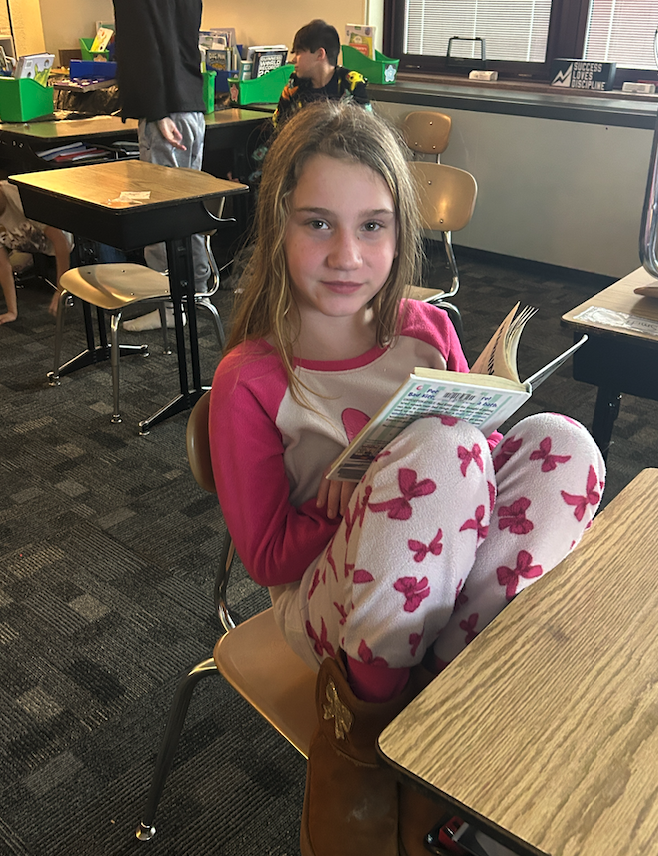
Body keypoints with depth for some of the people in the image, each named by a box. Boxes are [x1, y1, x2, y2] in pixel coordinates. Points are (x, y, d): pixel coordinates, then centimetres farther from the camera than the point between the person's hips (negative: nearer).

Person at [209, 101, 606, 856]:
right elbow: (267, 557, -8)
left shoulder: (427, 331, 1)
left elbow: (478, 463, 11)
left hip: (437, 587, 5)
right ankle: (369, 694, -14)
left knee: (560, 440, -20)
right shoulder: (248, 382, -12)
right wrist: (375, 488, -22)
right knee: (443, 441, -31)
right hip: (330, 607, -4)